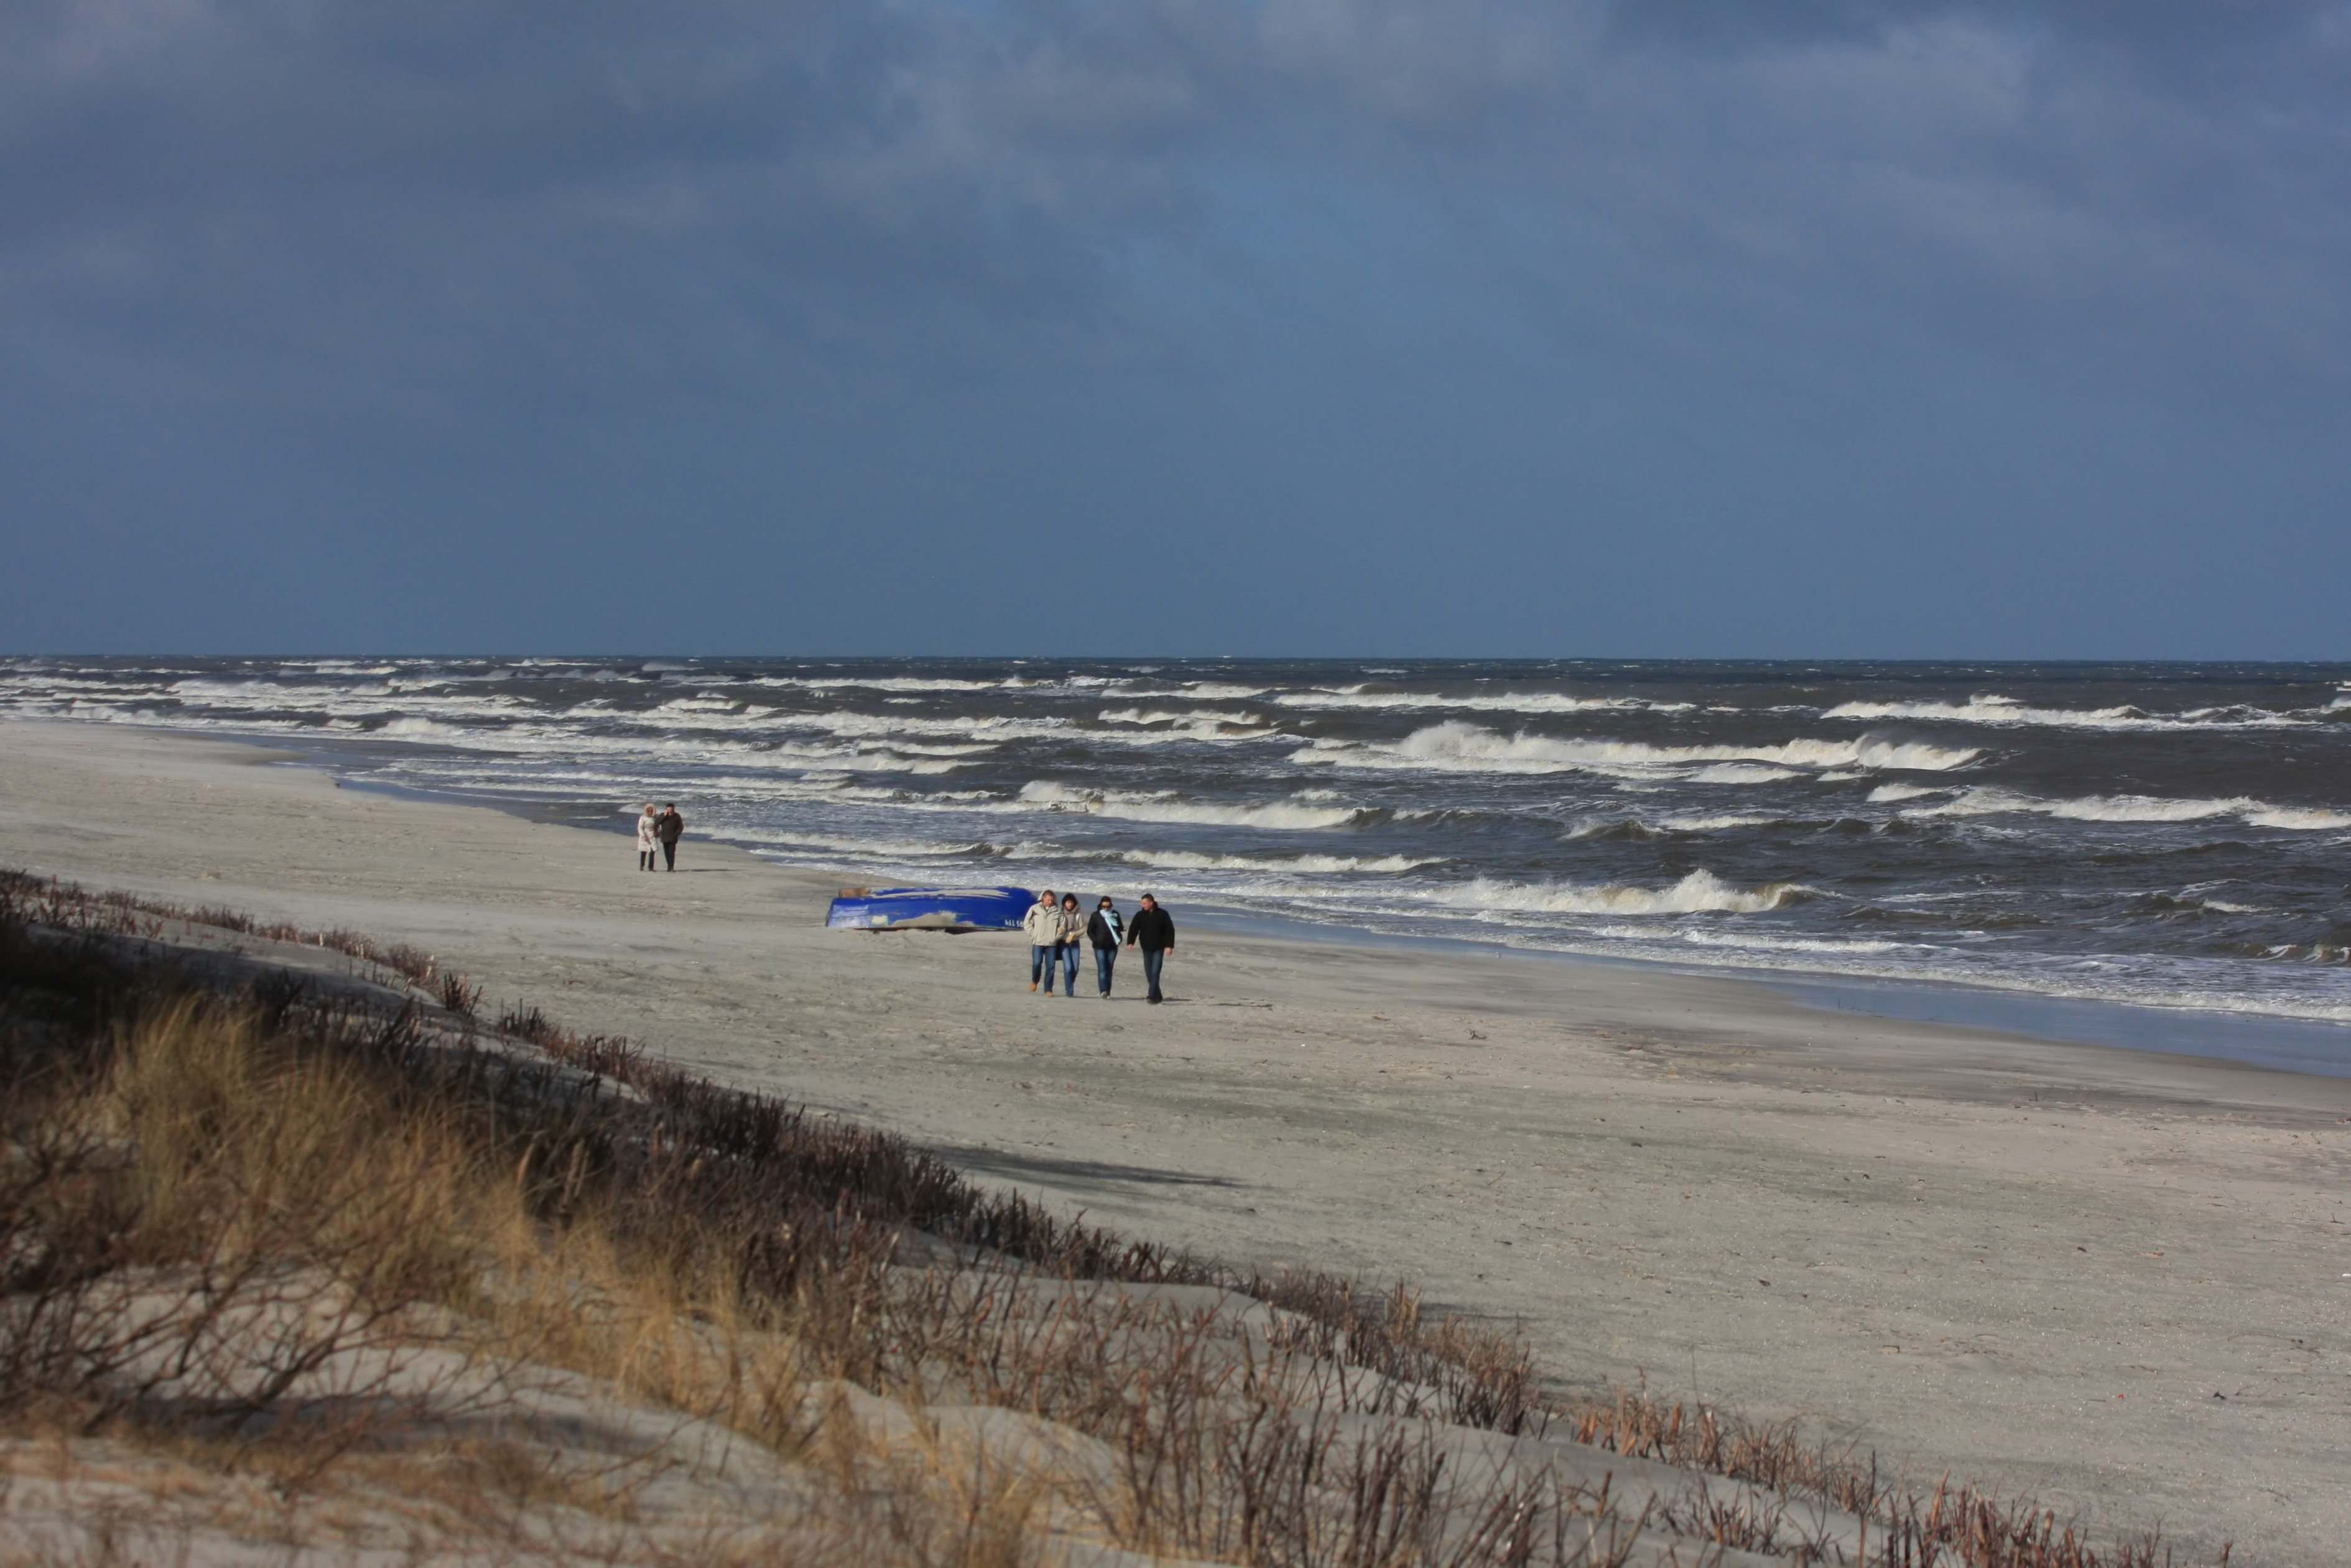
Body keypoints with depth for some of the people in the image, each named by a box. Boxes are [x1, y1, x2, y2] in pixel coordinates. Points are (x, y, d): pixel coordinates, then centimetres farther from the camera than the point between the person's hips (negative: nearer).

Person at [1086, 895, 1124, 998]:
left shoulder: (1115, 915, 6)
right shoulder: (1096, 915, 2)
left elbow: (1121, 928, 12)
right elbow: (1090, 931, 7)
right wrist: (1095, 940, -6)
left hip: (1112, 946, 2)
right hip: (1100, 947, -2)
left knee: (1109, 970, 6)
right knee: (1102, 969, -13)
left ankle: (1107, 993, 11)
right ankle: (1104, 991, -24)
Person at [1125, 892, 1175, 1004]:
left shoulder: (1162, 914, -4)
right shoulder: (1140, 915, 3)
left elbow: (1170, 930, -2)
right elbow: (1133, 929, -1)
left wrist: (1169, 946, -9)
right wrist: (1130, 942, -17)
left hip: (1158, 948, -4)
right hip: (1146, 948, 4)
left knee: (1155, 973, -13)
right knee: (1149, 974, 6)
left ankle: (1152, 996, -15)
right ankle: (1157, 996, 17)